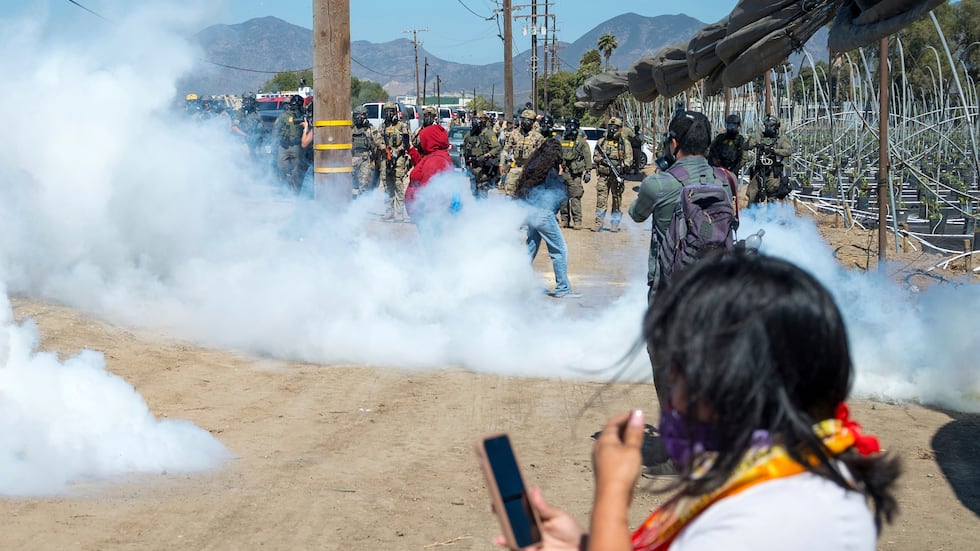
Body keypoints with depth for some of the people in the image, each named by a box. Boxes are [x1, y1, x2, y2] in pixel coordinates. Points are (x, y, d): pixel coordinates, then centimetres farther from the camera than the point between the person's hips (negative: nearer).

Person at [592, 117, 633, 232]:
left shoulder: (624, 143, 5)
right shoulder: (601, 142, 11)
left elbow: (629, 159, 1)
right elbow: (595, 157, 15)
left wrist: (622, 166, -17)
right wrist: (599, 159, -8)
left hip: (617, 176, -1)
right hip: (603, 175, 1)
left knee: (617, 200, 2)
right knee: (601, 200, -2)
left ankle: (614, 224, 8)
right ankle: (598, 223, 1)